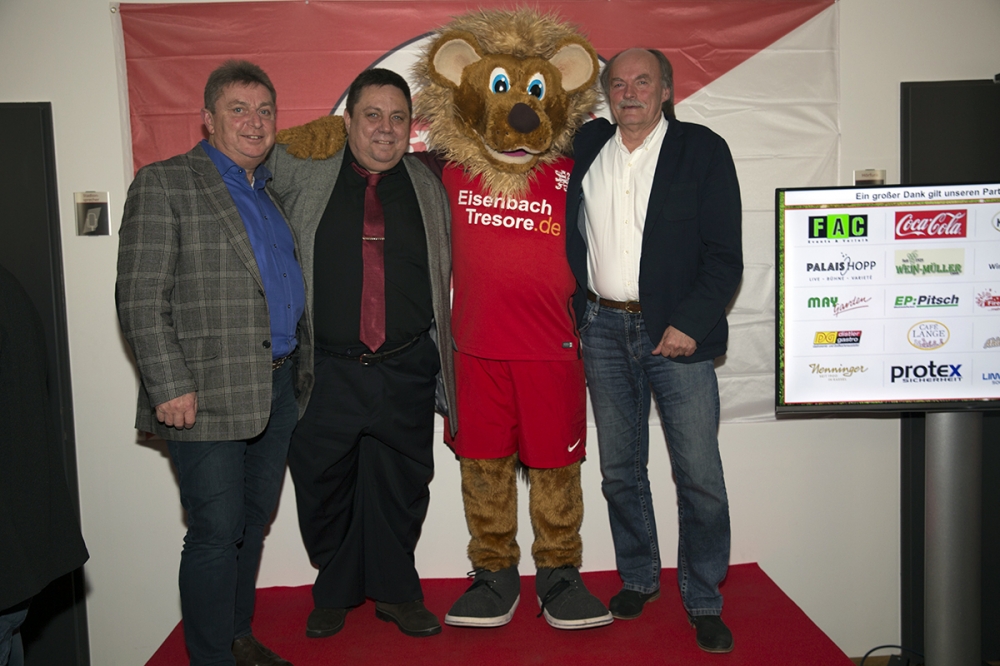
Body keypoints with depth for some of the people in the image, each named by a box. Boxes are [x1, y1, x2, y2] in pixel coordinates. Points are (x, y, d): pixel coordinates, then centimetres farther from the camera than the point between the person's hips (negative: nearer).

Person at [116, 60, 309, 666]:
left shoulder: (274, 191, 16)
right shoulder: (164, 184, -4)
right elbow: (141, 299, -11)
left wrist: (299, 368, 12)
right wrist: (170, 386, -17)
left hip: (279, 385, 7)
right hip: (207, 394, -7)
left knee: (255, 520, 16)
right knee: (217, 531, -1)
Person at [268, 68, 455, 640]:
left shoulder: (429, 189, 8)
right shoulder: (306, 180, 5)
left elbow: (446, 276, 14)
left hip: (406, 373, 1)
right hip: (326, 371, 0)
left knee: (401, 486, 10)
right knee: (325, 486, 10)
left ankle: (396, 592, 30)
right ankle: (335, 593, 32)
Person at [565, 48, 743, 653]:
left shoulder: (703, 150, 0)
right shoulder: (588, 147, 10)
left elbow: (725, 256, -5)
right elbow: (571, 234, 22)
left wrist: (690, 324, -13)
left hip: (676, 332, -3)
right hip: (604, 330, 4)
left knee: (701, 476, -1)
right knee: (620, 470, 12)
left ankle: (704, 601, 17)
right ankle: (638, 579, 31)